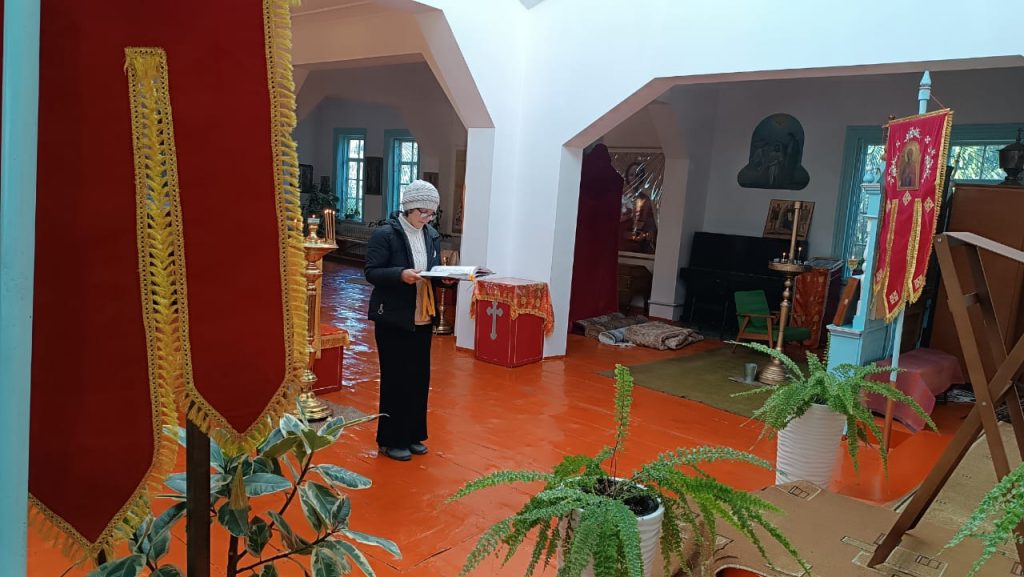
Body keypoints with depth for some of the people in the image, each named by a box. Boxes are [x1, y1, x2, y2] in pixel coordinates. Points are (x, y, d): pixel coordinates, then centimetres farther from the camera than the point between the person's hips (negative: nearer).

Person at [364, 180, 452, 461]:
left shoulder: (432, 236, 9)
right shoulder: (385, 234, -10)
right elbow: (372, 272, -13)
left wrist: (445, 277, -6)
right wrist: (401, 274, -29)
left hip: (422, 318, 6)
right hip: (393, 319, -6)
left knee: (420, 378, 11)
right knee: (396, 379, 1)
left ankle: (412, 435, 26)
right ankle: (391, 440, 15)